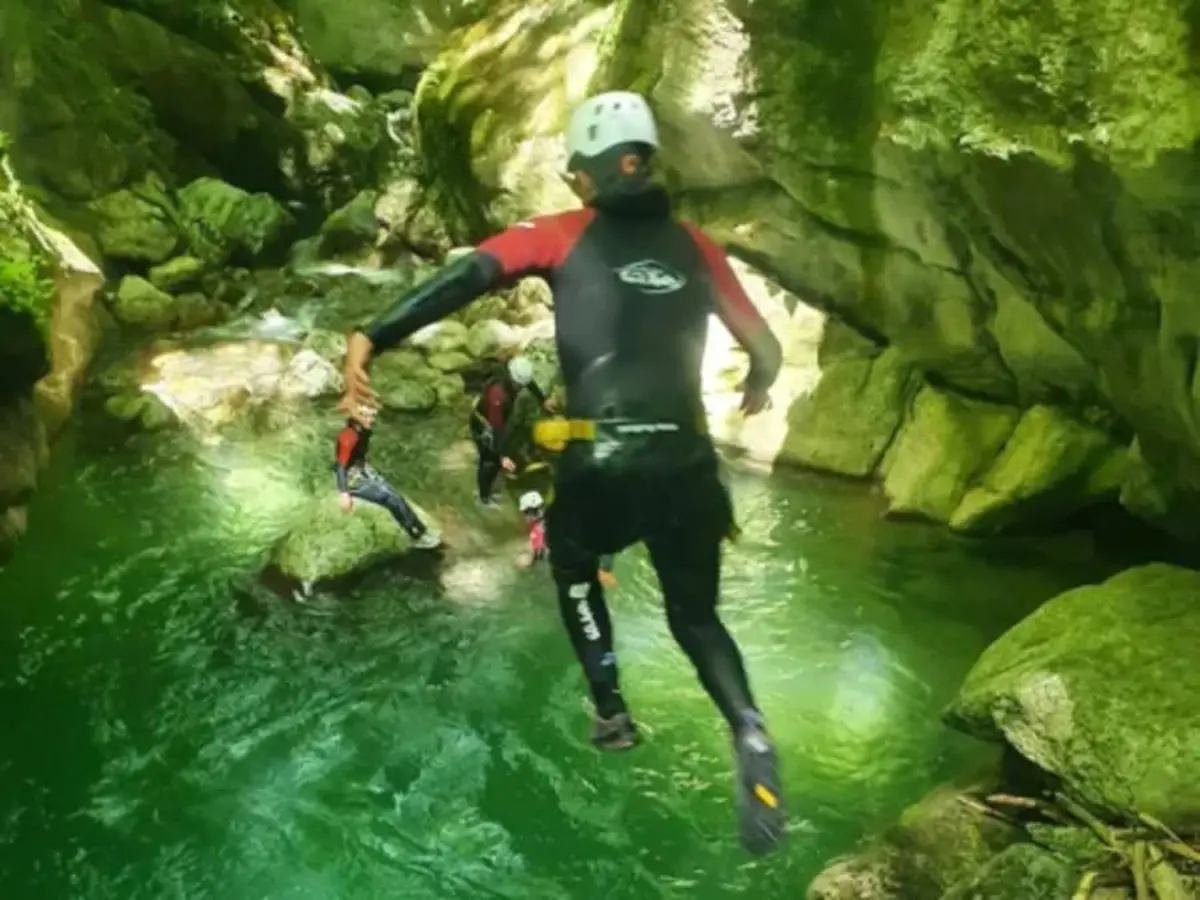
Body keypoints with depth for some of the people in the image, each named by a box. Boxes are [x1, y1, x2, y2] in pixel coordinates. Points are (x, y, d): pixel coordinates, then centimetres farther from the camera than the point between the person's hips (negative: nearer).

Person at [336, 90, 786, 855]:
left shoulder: (566, 235, 3)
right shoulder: (693, 246, 12)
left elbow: (469, 276, -11)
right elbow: (766, 349, 16)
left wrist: (373, 337, -15)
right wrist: (755, 390, 38)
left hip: (600, 467, -2)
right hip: (688, 467, 3)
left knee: (574, 563, 30)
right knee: (696, 615, 19)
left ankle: (611, 710, 27)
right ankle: (750, 732, -6)